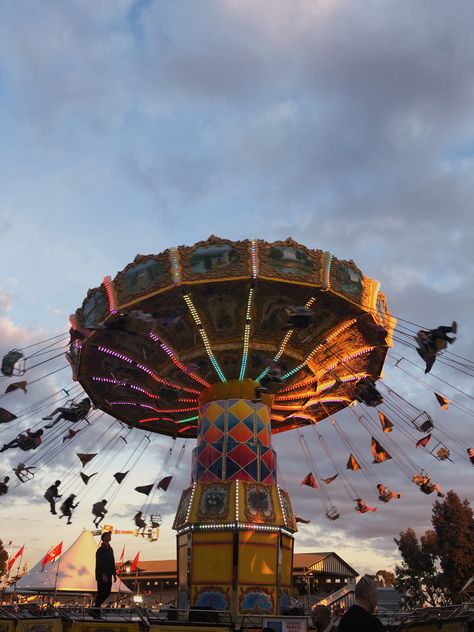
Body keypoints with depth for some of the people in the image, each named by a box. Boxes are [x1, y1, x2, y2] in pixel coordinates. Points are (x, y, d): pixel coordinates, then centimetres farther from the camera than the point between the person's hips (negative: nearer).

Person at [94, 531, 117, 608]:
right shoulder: (100, 550, -11)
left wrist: (114, 574, 14)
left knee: (107, 592, 9)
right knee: (101, 592, -3)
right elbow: (99, 564, -18)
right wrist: (103, 575, -24)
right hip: (102, 576, -8)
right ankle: (97, 606, 9)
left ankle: (97, 605, 23)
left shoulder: (110, 549, 14)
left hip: (108, 575, 8)